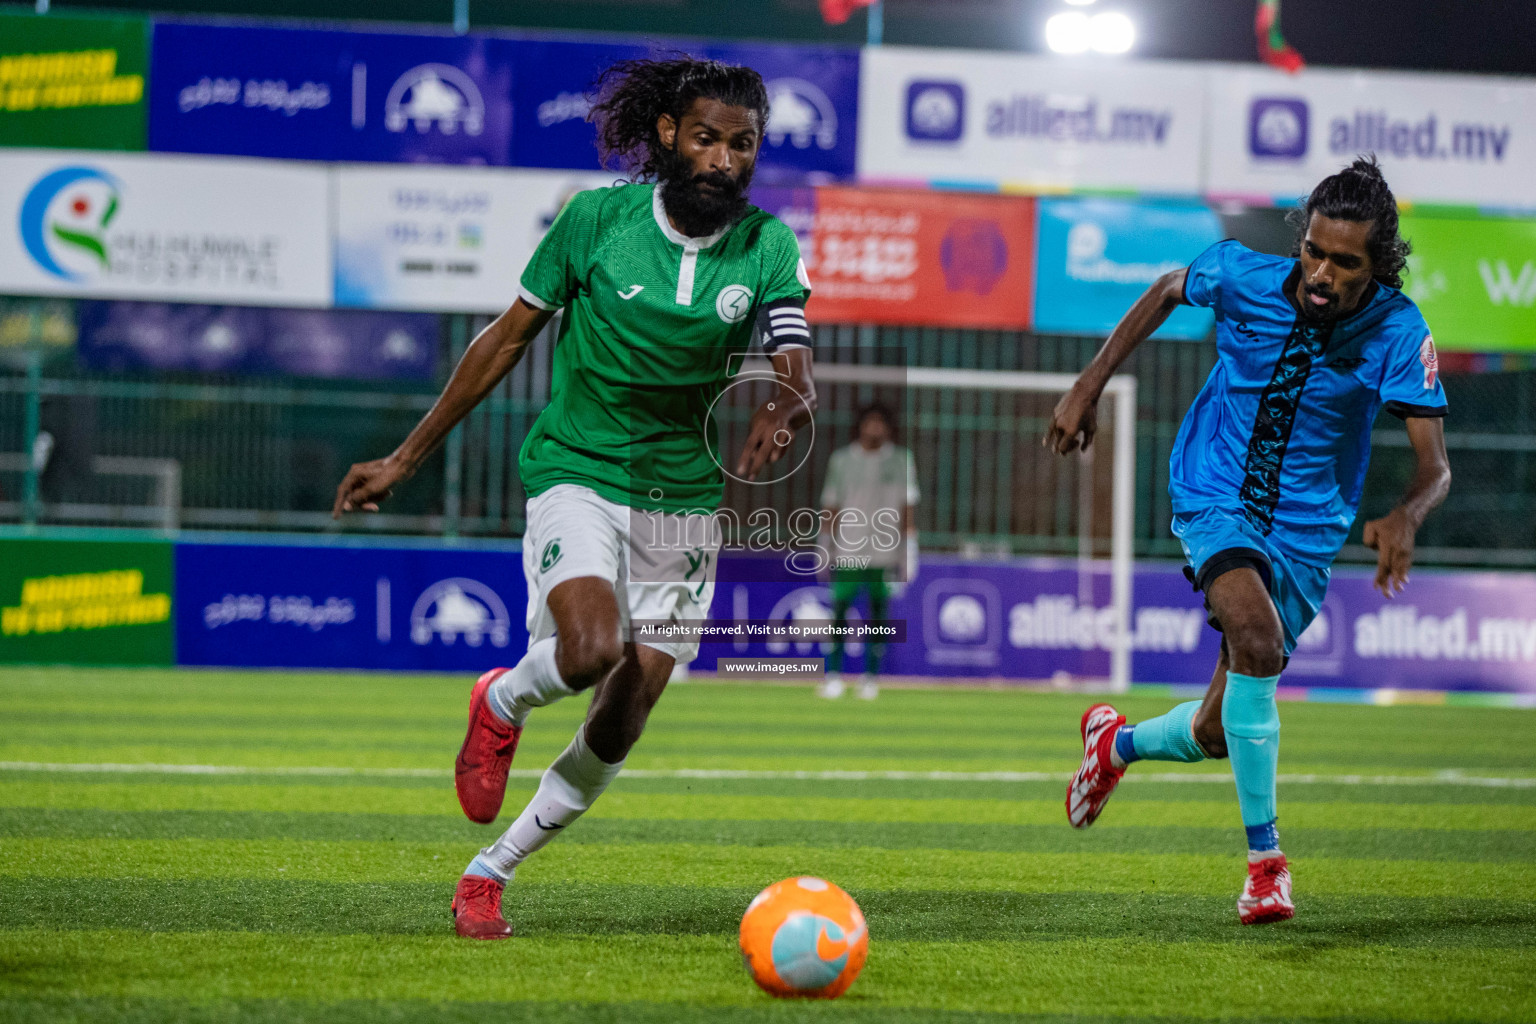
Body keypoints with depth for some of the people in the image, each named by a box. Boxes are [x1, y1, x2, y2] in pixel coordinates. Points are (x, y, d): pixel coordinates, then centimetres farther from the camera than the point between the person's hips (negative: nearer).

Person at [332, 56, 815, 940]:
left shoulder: (768, 248, -4)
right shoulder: (595, 218, -9)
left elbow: (798, 377, -14)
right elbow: (509, 339, 1)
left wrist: (784, 412, -41)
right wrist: (405, 460, 4)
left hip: (683, 495, 3)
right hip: (576, 470, -3)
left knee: (621, 726, 2)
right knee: (592, 648, -30)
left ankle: (490, 873, 21)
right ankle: (502, 703, 5)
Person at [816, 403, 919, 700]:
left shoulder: (900, 460, 7)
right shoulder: (841, 460, 9)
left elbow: (907, 509, 7)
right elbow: (830, 508, 11)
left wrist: (909, 553, 2)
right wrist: (824, 549, 6)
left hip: (884, 553, 0)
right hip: (846, 553, 0)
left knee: (878, 614, -1)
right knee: (839, 611, -7)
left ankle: (872, 676, 5)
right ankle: (834, 676, -4)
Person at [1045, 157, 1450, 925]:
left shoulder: (1398, 333, -17)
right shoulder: (1244, 277, -16)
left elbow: (1434, 465, -17)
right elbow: (1168, 291, 7)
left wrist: (1404, 518, -39)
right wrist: (1087, 389, 6)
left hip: (1306, 533, 2)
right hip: (1214, 498, -2)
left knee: (1217, 734, 7)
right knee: (1256, 639, -33)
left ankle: (1118, 743, 44)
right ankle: (1264, 861, -23)